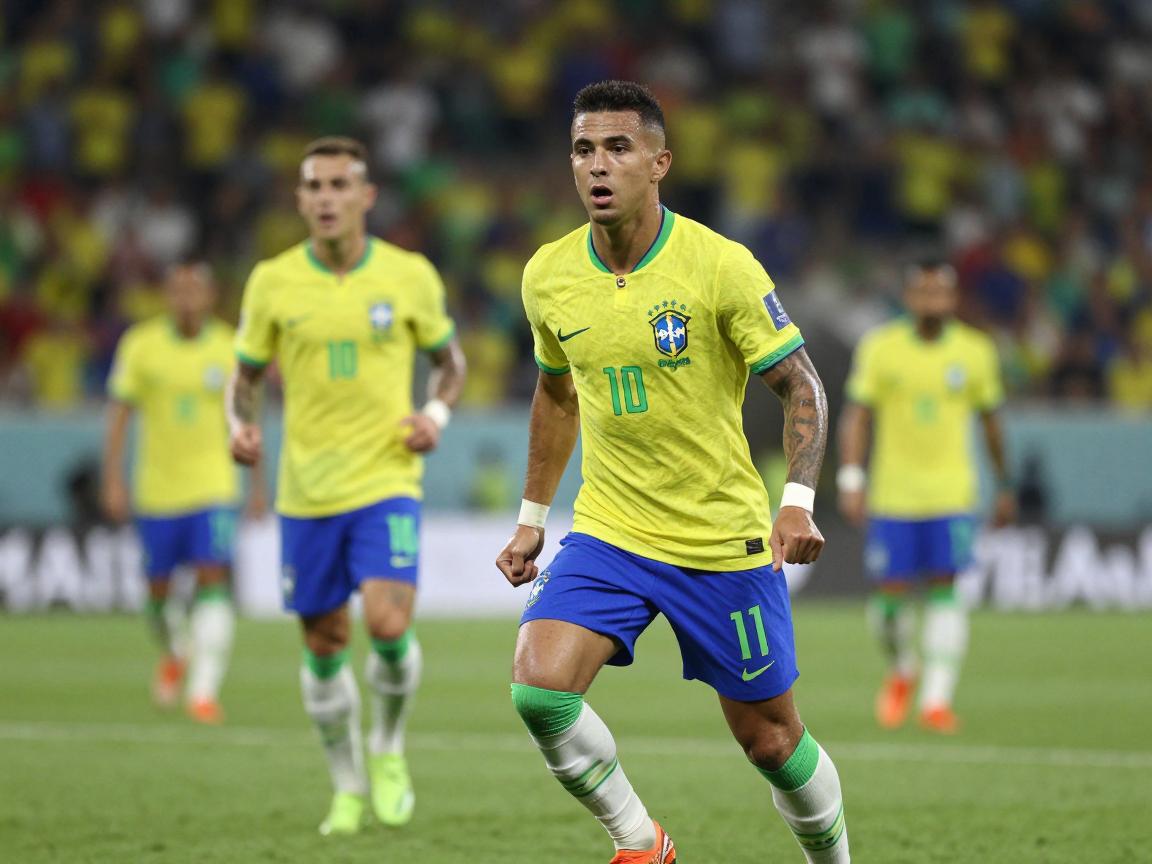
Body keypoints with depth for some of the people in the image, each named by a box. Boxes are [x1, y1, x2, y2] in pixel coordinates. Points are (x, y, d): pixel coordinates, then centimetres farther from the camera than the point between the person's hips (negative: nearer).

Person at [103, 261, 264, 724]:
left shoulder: (230, 348, 0)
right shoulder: (141, 345, -3)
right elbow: (119, 415, -2)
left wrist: (258, 483, 12)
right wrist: (112, 481, -9)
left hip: (214, 487, -1)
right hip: (157, 489, 1)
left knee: (213, 579, -16)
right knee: (159, 587, 10)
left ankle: (204, 689, -17)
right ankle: (173, 653, 42)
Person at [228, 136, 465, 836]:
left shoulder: (410, 276, -3)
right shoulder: (273, 281, -2)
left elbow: (450, 361, 11)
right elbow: (246, 377, 10)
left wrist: (436, 415, -8)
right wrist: (242, 425, -11)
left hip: (387, 482, -2)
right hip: (307, 489, 2)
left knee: (389, 625, -19)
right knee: (324, 644, 8)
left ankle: (390, 749, 9)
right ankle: (349, 788, 27)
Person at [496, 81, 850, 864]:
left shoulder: (721, 266, -14)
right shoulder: (548, 276, -1)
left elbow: (801, 385, -8)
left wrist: (798, 502, -22)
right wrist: (532, 518, 18)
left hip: (725, 539, -3)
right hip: (607, 532, 3)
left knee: (769, 738, 4)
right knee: (539, 687, -19)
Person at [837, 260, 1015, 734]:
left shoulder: (975, 352, 3)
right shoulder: (880, 348, -1)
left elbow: (990, 422, 14)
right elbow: (856, 415, -2)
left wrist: (1005, 486, 20)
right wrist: (851, 478, -13)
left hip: (951, 495, 0)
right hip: (892, 495, 0)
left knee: (945, 588, -12)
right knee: (891, 594, -1)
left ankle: (937, 698, -11)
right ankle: (901, 671, 29)